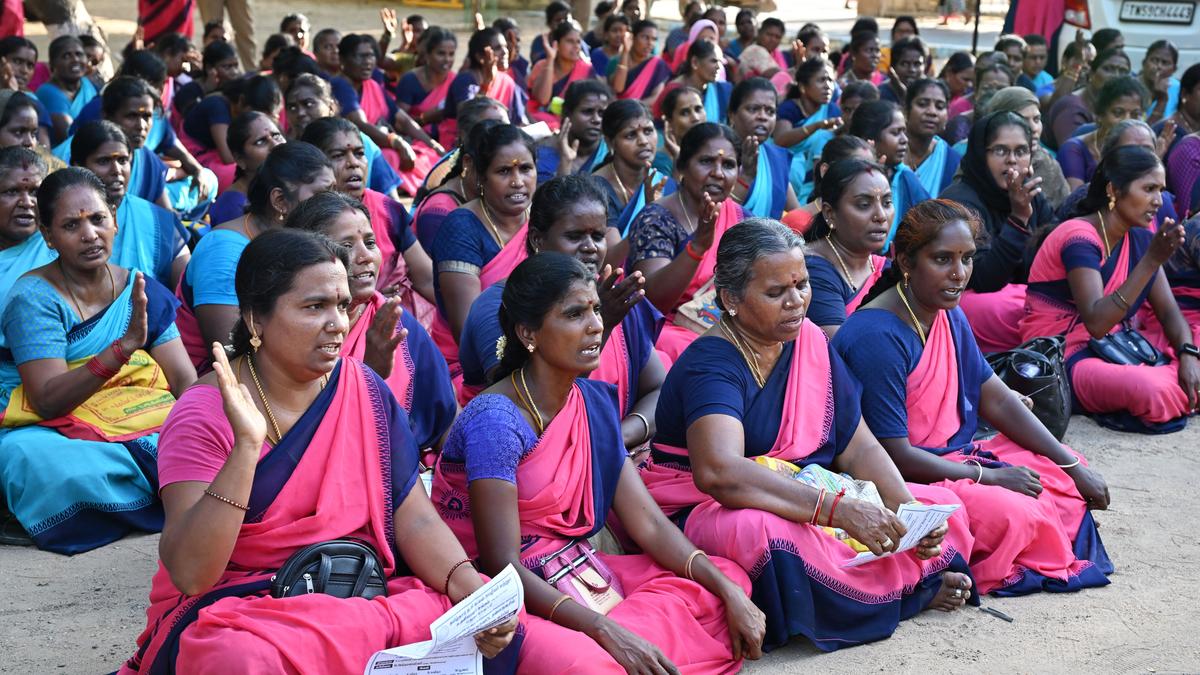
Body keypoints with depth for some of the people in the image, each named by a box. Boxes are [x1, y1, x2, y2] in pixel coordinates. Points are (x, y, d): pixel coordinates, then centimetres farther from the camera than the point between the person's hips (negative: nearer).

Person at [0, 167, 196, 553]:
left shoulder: (142, 292, 9)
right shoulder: (34, 297, -7)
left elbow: (186, 381, 3)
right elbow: (48, 402, -17)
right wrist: (123, 348, -29)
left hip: (138, 423, 2)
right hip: (54, 432, -2)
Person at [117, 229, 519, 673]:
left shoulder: (365, 390, 4)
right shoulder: (204, 415, -10)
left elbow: (415, 519, 1)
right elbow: (189, 574, -19)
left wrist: (473, 590, -18)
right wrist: (245, 446, -29)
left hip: (361, 599, 4)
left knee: (496, 631, -22)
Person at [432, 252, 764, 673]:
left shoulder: (594, 401, 6)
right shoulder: (496, 420, -18)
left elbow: (648, 523, 4)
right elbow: (502, 565, -22)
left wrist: (729, 591, -9)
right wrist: (608, 632, -29)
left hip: (578, 575, 8)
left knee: (727, 577, 0)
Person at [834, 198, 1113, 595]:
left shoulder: (949, 316, 6)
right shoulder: (876, 336, -23)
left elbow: (998, 400, 9)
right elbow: (894, 454, -22)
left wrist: (1074, 468, 2)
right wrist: (989, 477, -16)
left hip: (954, 457, 10)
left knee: (1066, 472, 7)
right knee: (1012, 514, -28)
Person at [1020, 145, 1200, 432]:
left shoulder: (1140, 239, 8)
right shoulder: (1079, 238, -17)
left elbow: (1169, 313, 6)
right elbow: (1096, 323, -28)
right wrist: (1152, 261, -32)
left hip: (1113, 353, 8)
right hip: (1061, 362, -7)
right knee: (1151, 388, -35)